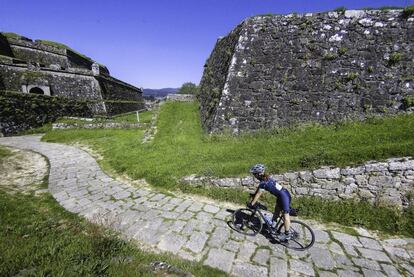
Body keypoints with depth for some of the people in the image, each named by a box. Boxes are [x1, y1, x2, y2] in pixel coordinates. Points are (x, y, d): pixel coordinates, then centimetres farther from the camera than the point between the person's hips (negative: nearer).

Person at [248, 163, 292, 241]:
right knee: (277, 210, 24)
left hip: (284, 196, -10)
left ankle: (287, 234, 6)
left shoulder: (263, 183, -25)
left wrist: (252, 204, -9)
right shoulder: (266, 178, 2)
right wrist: (253, 195, 24)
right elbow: (259, 188, 17)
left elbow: (258, 195, -18)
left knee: (285, 215, -2)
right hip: (282, 194, 10)